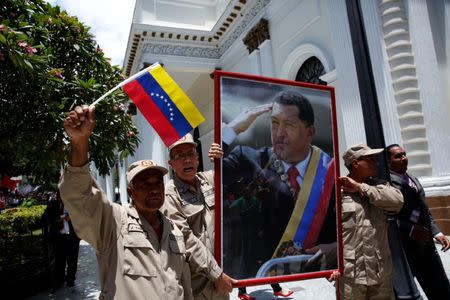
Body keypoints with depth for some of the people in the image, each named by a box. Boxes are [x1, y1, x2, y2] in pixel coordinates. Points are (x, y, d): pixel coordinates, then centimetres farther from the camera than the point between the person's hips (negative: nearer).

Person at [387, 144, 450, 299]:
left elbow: (423, 211, 22)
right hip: (401, 248, -8)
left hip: (425, 245, 8)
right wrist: (410, 230, -23)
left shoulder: (413, 180, 16)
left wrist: (436, 232, 11)